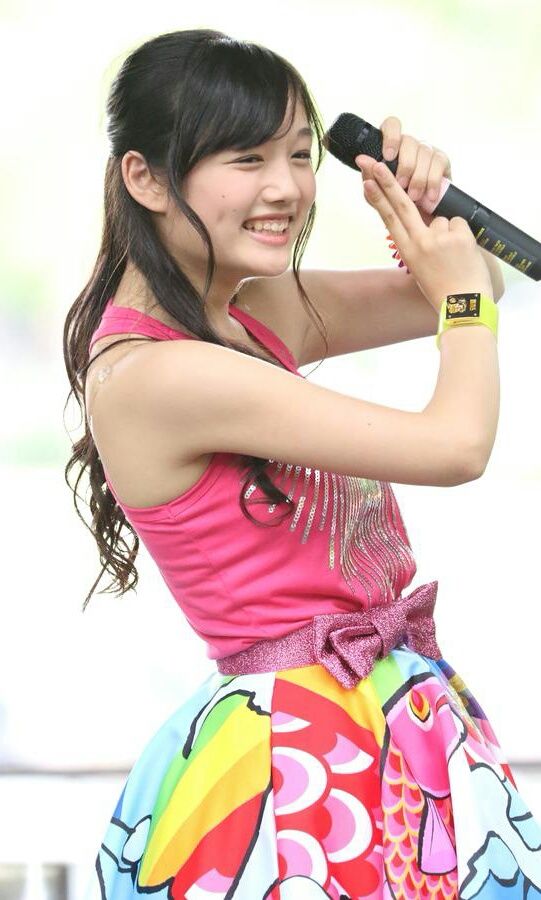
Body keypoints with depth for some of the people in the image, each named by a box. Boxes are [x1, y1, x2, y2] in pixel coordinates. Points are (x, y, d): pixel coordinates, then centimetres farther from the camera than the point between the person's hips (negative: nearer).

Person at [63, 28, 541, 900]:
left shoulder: (255, 313, 4)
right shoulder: (153, 374, -22)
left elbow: (456, 302, 19)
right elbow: (456, 446, -21)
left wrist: (425, 204, -2)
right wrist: (463, 293, -4)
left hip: (396, 721, 9)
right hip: (305, 751, -9)